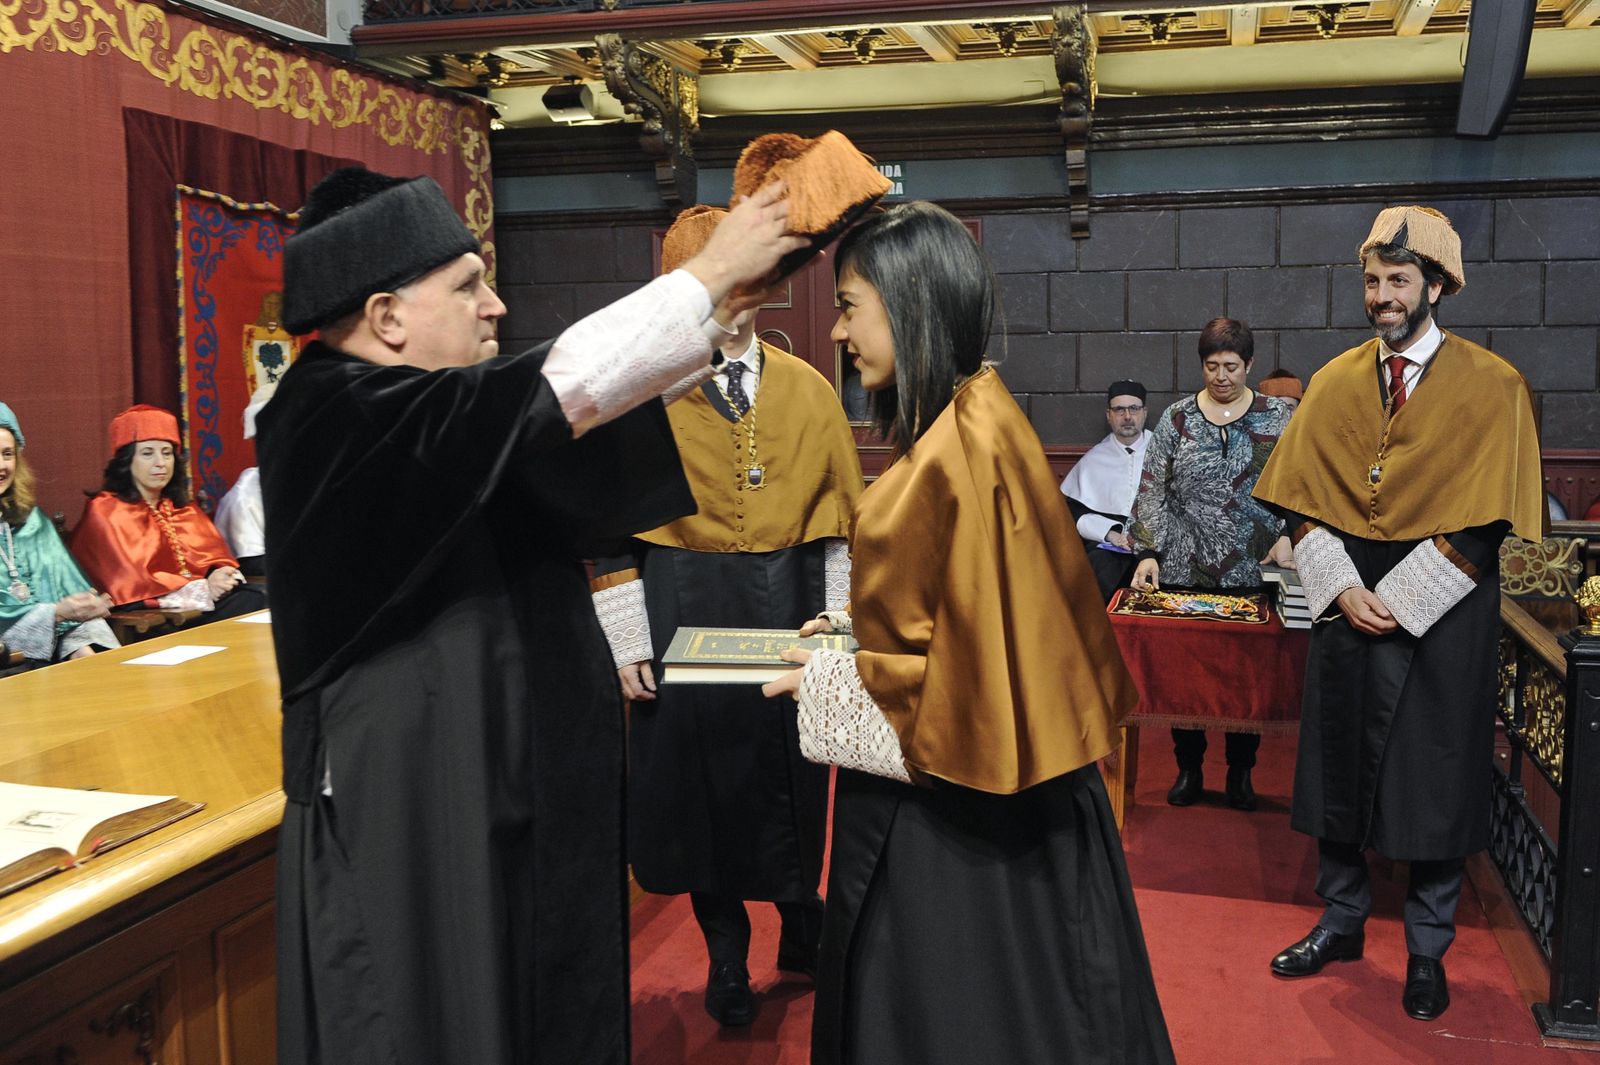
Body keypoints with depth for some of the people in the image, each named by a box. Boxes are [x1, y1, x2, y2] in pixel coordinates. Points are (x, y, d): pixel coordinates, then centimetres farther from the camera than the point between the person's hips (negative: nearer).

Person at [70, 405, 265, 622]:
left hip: (203, 604, 6)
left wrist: (220, 577, -11)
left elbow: (215, 556, 15)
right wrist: (203, 589, -18)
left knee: (258, 600, -27)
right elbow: (130, 582, -8)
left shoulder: (183, 508, 24)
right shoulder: (105, 511, 3)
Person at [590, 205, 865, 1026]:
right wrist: (627, 639, -9)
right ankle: (726, 951, 27)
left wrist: (837, 621, 0)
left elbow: (838, 518, 6)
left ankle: (800, 921, 34)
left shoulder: (809, 390, 4)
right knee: (701, 773, 7)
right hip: (685, 610, -1)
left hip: (788, 605, 2)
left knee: (791, 772, 9)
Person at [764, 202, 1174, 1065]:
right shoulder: (970, 419, 6)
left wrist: (826, 686, -14)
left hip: (960, 819, -9)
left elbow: (971, 660, -24)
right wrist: (856, 627, 8)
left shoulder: (961, 450, -24)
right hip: (967, 786, 9)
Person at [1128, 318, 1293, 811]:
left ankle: (1241, 771, 21)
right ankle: (1189, 767, 19)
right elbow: (1152, 493, 1)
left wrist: (1287, 535, -9)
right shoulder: (1176, 418, 3)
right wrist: (1149, 553, -8)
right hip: (1185, 571, 0)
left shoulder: (1277, 416, 4)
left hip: (1253, 571, 0)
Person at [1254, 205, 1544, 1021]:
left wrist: (1400, 602, -14)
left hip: (1440, 612, -3)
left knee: (1433, 777, 6)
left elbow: (1485, 521, -10)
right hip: (1345, 606, 3)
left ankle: (1428, 951, 22)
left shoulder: (1491, 387, -5)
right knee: (1338, 762, 10)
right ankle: (1342, 920, 27)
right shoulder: (1334, 383, 6)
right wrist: (1343, 588, -9)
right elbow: (1300, 501, 3)